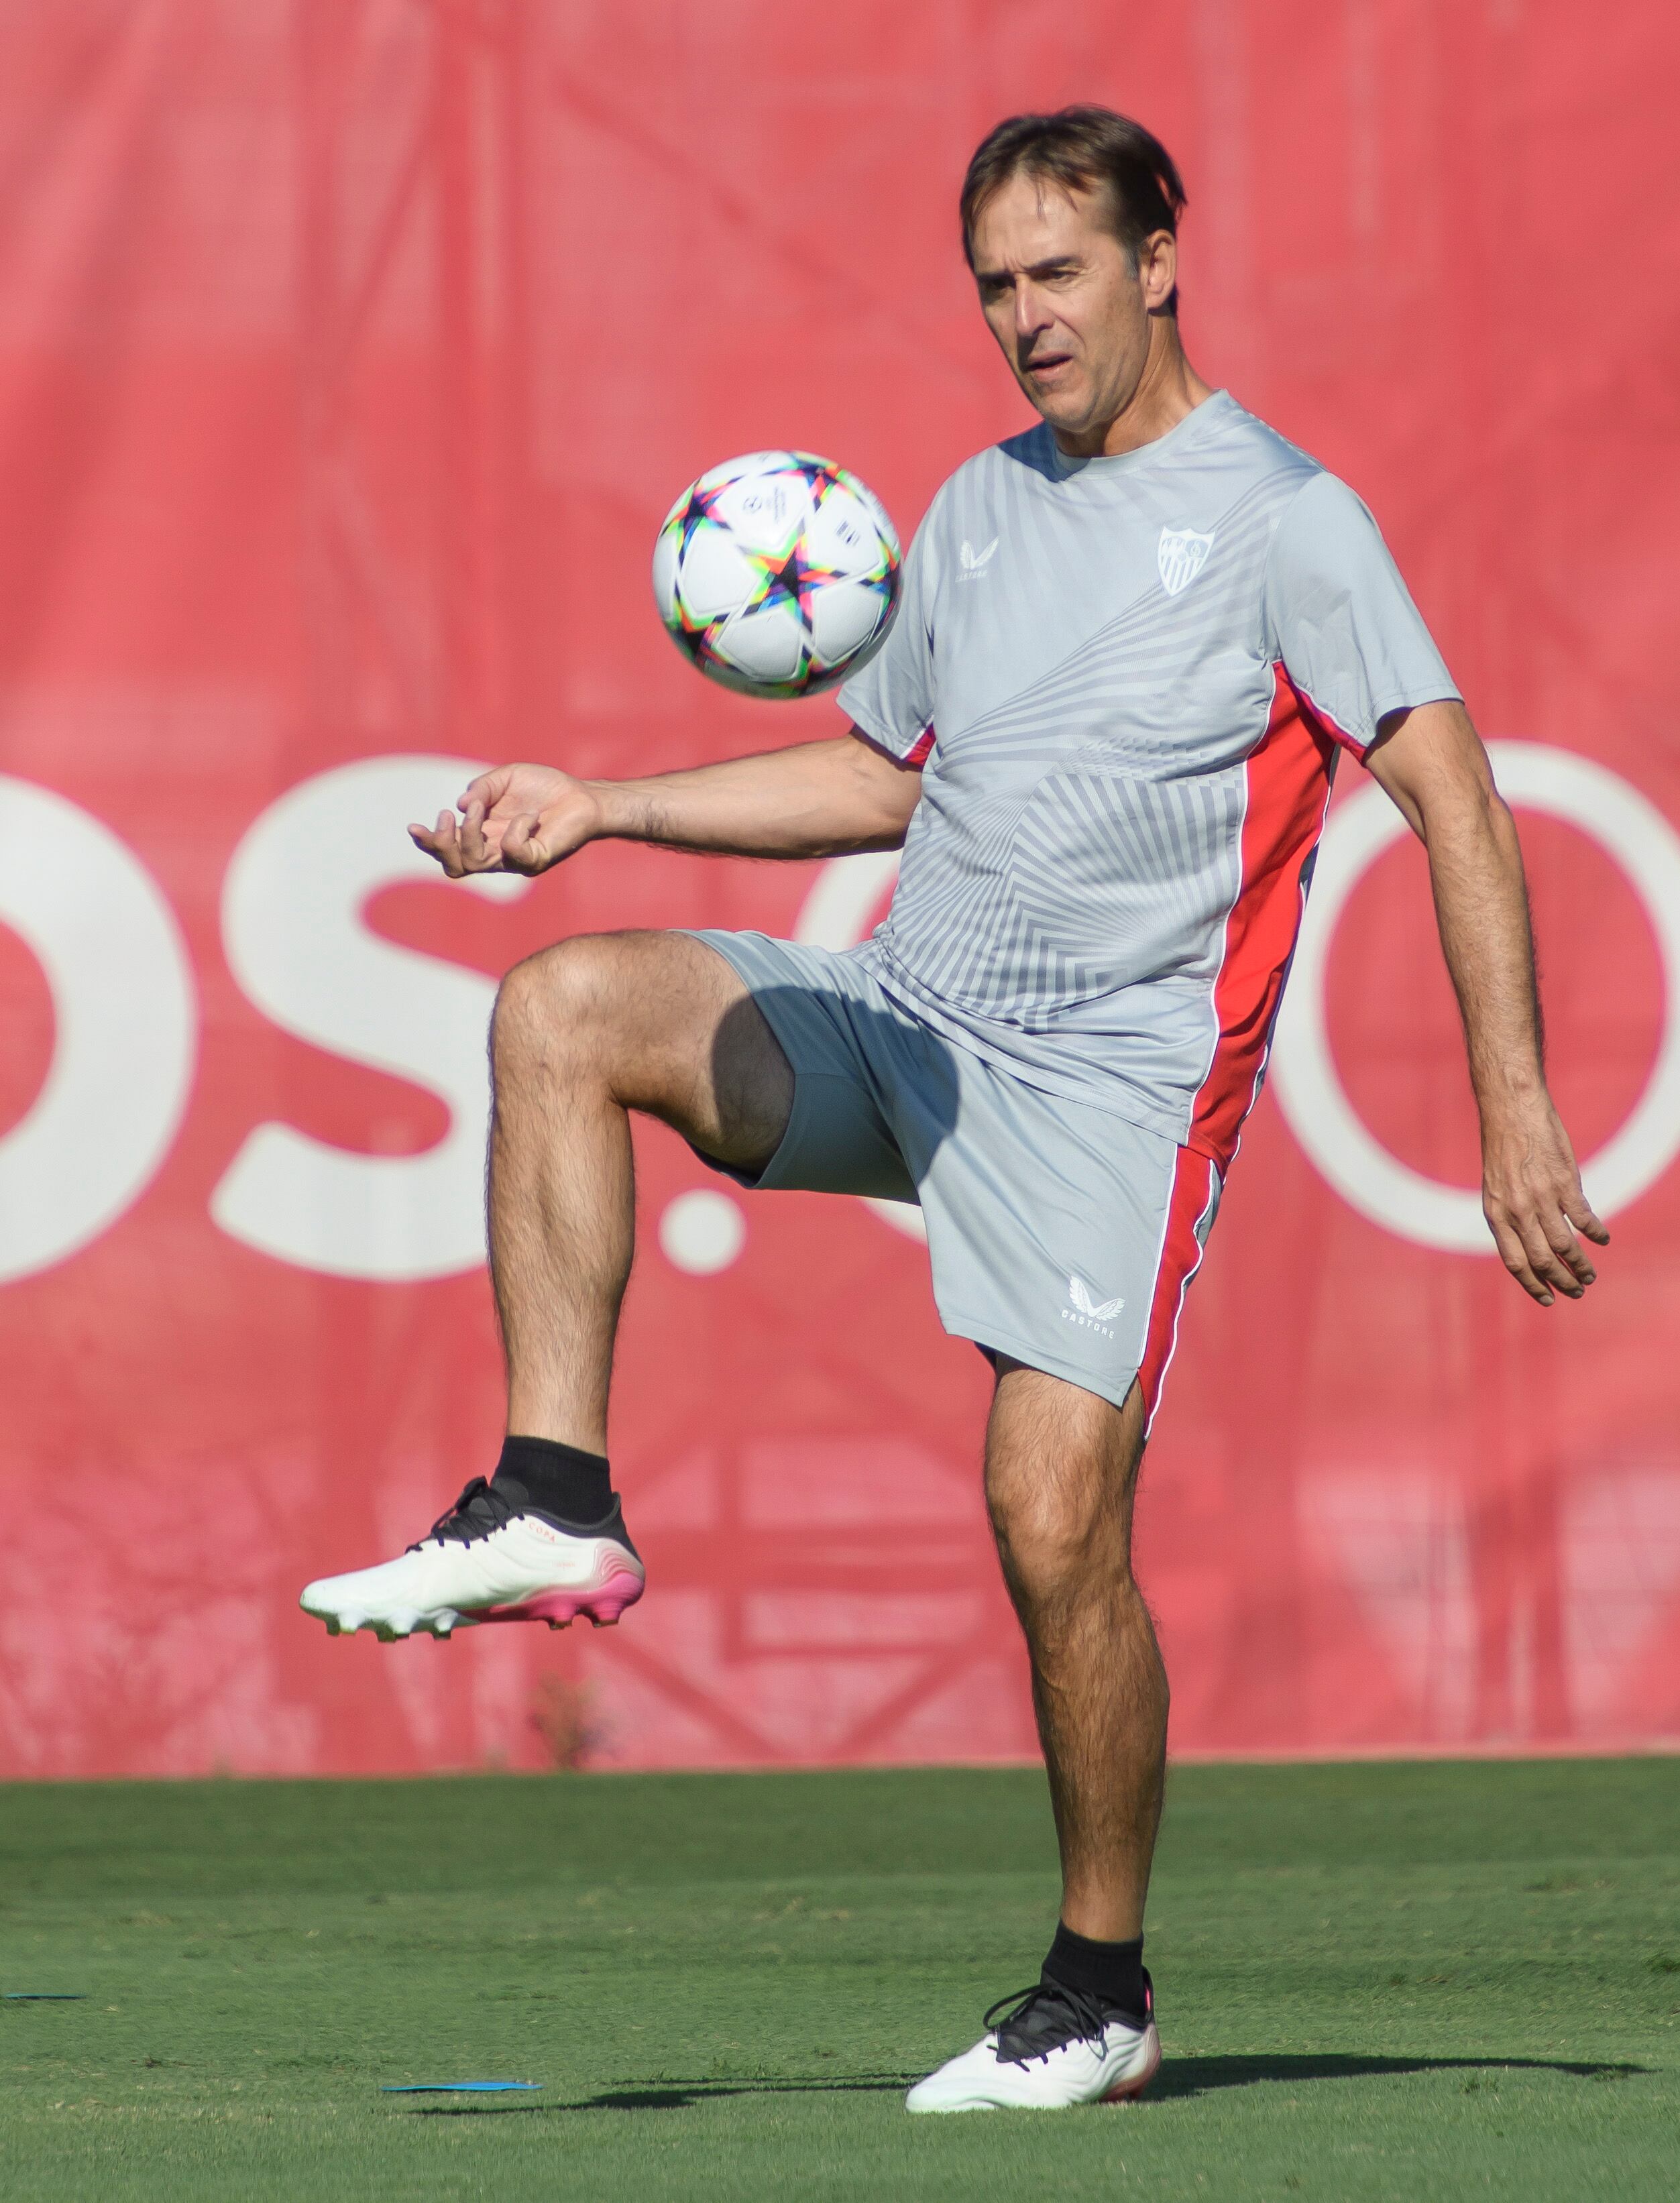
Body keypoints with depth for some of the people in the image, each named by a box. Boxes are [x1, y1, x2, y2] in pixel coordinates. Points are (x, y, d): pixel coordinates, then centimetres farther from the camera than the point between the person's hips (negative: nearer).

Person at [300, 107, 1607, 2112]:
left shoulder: (1281, 517, -4)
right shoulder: (977, 513, 16)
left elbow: (1451, 795, -8)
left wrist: (1513, 1102, -15)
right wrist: (602, 809, 18)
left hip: (1112, 1076, -6)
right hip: (900, 1019, 6)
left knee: (1056, 1523, -15)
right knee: (561, 1008, -16)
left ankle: (1100, 1997, 2)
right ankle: (553, 1510, -20)